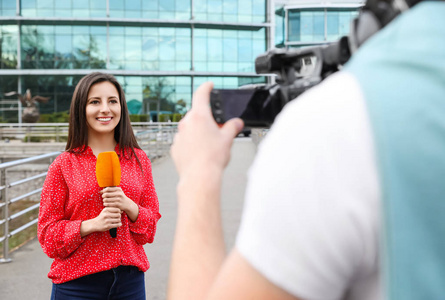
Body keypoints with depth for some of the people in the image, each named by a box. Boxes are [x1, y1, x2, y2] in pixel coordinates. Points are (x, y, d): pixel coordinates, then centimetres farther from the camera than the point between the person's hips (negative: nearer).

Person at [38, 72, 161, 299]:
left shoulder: (138, 160, 4)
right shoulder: (64, 165, -4)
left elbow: (151, 225, 7)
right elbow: (48, 234, -3)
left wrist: (129, 206, -12)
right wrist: (92, 225, -18)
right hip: (77, 282, -2)